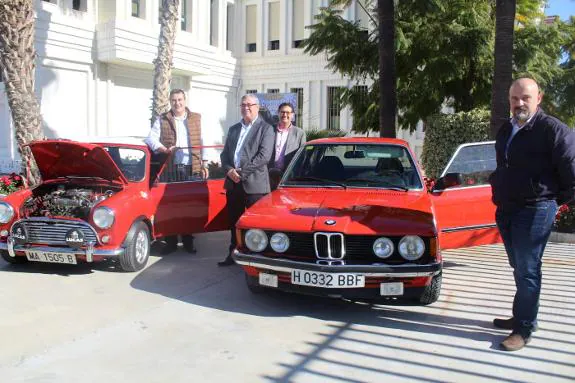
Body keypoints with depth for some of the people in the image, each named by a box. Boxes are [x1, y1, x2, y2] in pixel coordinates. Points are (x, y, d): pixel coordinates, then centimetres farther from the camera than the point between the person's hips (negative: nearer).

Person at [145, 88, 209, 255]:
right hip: (171, 168, -1)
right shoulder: (162, 120, 8)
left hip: (192, 168, 1)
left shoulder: (197, 119, 11)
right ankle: (170, 242, 9)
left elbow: (203, 143, 10)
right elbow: (151, 138, 1)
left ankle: (188, 241, 15)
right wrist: (165, 150, -16)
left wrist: (204, 165, 4)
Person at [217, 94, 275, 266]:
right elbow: (224, 154, 14)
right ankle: (233, 254, 22)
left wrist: (241, 172, -16)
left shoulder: (265, 128, -1)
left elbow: (264, 156, -12)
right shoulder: (233, 129, 19)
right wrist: (229, 170, -7)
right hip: (233, 183, 6)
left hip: (255, 184, -6)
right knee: (234, 222, 12)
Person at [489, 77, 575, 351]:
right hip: (506, 210, 8)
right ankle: (522, 317, 30)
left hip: (534, 211, -8)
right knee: (519, 268, 17)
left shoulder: (552, 129, -12)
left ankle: (524, 329, 4)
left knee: (527, 270, -4)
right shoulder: (506, 131, 13)